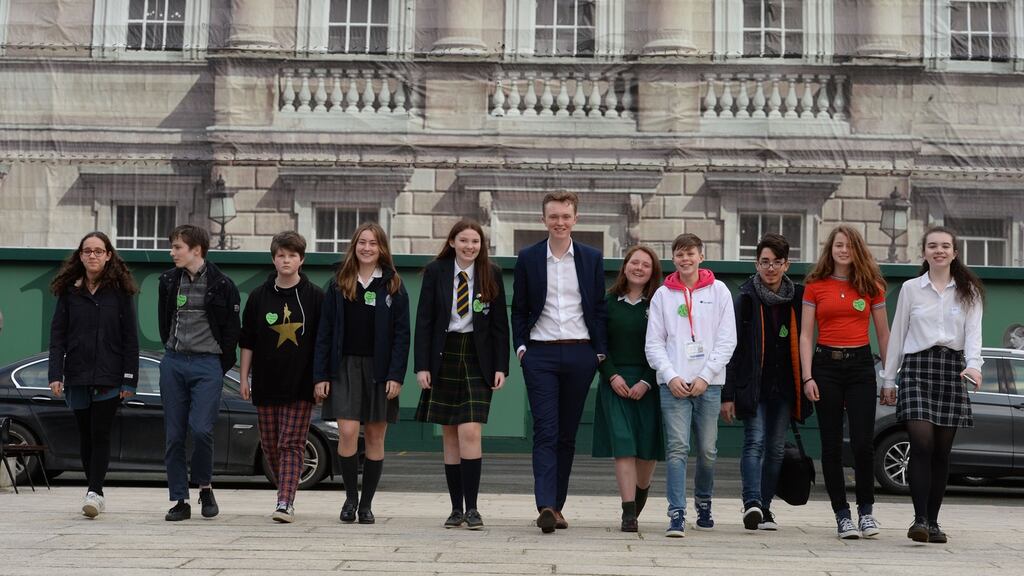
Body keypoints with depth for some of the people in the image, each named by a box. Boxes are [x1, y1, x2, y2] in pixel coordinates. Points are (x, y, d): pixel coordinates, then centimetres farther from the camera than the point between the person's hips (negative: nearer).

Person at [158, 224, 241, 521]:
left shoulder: (221, 284, -4)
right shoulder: (169, 280, 9)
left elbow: (232, 329, 2)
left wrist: (221, 364, 4)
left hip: (207, 364, -4)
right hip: (173, 363, 4)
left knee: (201, 428, -17)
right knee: (174, 435, 3)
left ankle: (205, 487, 7)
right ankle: (180, 500, 10)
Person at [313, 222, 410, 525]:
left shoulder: (393, 286, 4)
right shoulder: (338, 284, 7)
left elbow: (401, 334, 1)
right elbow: (325, 332, 5)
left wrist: (396, 376, -9)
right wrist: (321, 376, -1)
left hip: (379, 369, 0)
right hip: (345, 366, 0)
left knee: (375, 437, 4)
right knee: (347, 432, -10)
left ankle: (366, 503, 16)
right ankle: (350, 497, 8)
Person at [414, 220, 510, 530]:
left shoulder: (491, 274, 3)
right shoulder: (436, 271, 2)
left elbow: (500, 323, 5)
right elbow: (424, 320, 1)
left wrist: (501, 366, -2)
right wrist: (422, 365, -5)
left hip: (477, 359, -1)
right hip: (444, 358, 1)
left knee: (470, 432, -12)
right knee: (450, 436, 5)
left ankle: (472, 508, -5)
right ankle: (456, 508, 13)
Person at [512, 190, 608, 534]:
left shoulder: (592, 259, 7)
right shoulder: (528, 258, 5)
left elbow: (599, 308, 9)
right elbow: (519, 309, 9)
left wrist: (600, 351, 3)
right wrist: (521, 346, 0)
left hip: (580, 354, 2)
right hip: (540, 354, -1)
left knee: (567, 434, 7)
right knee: (545, 431, -10)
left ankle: (556, 505, 16)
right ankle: (545, 506, -17)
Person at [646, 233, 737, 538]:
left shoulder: (718, 291, 7)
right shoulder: (663, 295, 8)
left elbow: (727, 340, 2)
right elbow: (654, 343, 6)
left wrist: (705, 376, -6)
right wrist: (671, 376, -8)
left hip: (709, 384, 0)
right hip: (674, 383, 0)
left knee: (708, 450, 6)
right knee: (677, 449, -9)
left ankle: (704, 503, 28)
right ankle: (677, 514, -10)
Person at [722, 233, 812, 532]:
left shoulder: (797, 298, 7)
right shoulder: (745, 299, -1)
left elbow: (803, 344, 12)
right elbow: (731, 347, -4)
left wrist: (804, 386, 6)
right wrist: (727, 394, -9)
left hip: (784, 386, 3)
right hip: (754, 385, -3)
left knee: (776, 448, 7)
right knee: (755, 442, -14)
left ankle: (765, 506, 16)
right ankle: (752, 503, -23)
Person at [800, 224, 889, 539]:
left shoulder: (871, 286, 7)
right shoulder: (815, 286, 5)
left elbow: (883, 333, 10)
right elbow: (805, 335, 3)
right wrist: (807, 377, -6)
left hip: (861, 364, 0)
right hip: (826, 364, 0)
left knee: (863, 442, -7)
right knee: (832, 444, 3)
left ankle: (866, 509, 11)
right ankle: (842, 514, 12)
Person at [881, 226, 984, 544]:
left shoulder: (968, 291, 10)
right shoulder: (910, 288, 9)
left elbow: (973, 332, -2)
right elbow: (897, 335, 11)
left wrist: (973, 364, -20)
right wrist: (889, 378, 10)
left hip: (952, 368, 1)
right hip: (917, 365, -1)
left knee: (942, 450, 3)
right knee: (922, 444, -14)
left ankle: (932, 521, 10)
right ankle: (920, 519, -16)